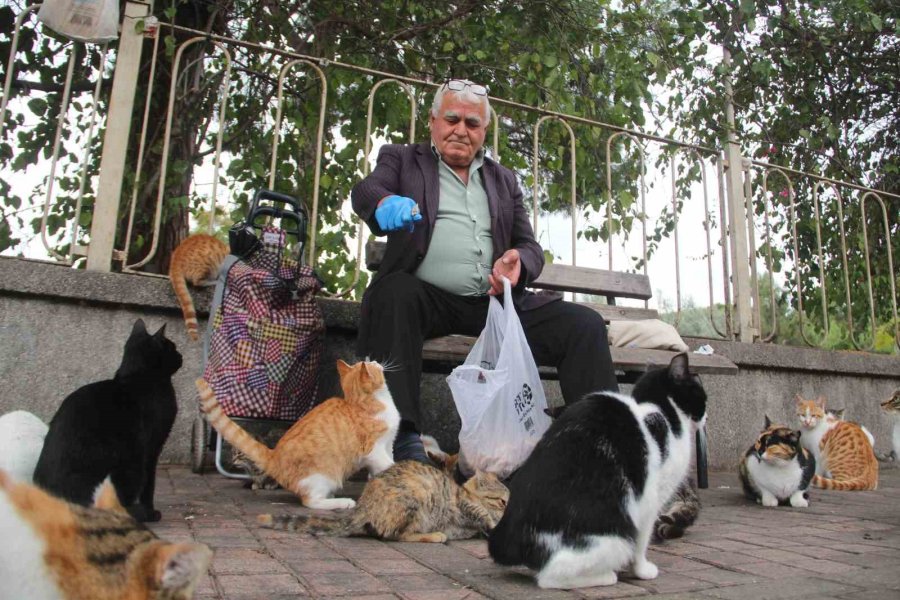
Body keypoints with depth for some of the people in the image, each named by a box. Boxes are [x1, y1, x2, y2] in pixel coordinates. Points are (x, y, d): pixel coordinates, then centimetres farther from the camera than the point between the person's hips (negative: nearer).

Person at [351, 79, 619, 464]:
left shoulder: (503, 180, 24)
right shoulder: (401, 158, 16)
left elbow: (531, 247, 18)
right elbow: (364, 190, -5)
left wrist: (517, 260, -9)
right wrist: (386, 202, -31)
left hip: (496, 300, 3)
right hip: (429, 297, -3)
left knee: (585, 324, -16)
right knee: (394, 294, -36)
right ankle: (402, 436, -32)